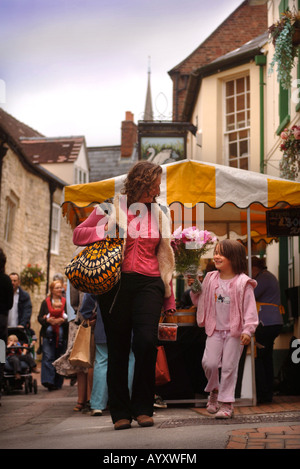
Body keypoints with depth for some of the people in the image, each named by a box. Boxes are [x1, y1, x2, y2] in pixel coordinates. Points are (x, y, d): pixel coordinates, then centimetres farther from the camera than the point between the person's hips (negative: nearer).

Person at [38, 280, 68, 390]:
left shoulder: (65, 302, 8)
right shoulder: (45, 302, 10)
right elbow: (40, 318, 7)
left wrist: (63, 321, -15)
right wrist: (47, 320, -13)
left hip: (62, 335, 1)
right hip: (48, 334, -1)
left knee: (59, 358, 4)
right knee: (48, 357, -12)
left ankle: (57, 383, 13)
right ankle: (48, 380, -16)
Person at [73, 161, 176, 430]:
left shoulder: (160, 214, 17)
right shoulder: (111, 208, 7)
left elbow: (165, 257, 19)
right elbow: (78, 235, 7)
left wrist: (169, 298, 16)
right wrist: (105, 230, -11)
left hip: (148, 284, 1)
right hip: (116, 284, -1)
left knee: (146, 340, -17)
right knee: (118, 348, 1)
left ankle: (142, 408, -3)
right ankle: (121, 413, 12)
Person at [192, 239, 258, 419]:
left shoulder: (243, 283, -8)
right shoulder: (211, 279, 5)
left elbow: (249, 308, -9)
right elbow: (201, 301, 16)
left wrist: (248, 330, -16)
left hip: (235, 331, -3)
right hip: (215, 330, 4)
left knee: (229, 367, 0)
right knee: (209, 363, -5)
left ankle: (226, 403, 11)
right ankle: (214, 390, 24)